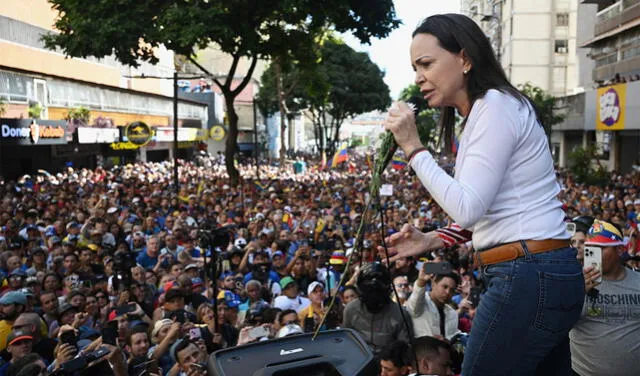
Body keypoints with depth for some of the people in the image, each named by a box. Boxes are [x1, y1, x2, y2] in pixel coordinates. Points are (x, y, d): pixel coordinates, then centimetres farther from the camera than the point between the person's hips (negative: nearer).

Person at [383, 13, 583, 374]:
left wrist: (413, 147, -16)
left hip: (529, 278, -10)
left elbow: (468, 208, -21)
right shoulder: (485, 112, 16)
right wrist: (433, 241, 10)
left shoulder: (495, 107, -14)